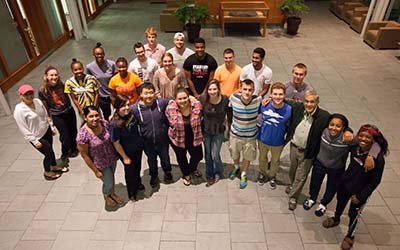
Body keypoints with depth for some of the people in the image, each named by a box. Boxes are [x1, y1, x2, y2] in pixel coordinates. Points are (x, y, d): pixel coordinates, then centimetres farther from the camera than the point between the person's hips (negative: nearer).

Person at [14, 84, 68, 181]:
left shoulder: (37, 101, -5)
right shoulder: (19, 110, -23)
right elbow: (23, 129, -20)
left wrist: (52, 127, 14)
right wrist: (34, 141, -18)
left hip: (47, 131, 6)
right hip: (37, 137, -6)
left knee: (50, 150, 22)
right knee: (49, 153, 4)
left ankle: (55, 166, 47)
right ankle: (47, 173, 30)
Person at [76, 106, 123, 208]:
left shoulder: (104, 123, -18)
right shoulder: (83, 134, -30)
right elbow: (84, 155, -19)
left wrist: (116, 153, 6)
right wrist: (96, 171, -12)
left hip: (113, 158, 4)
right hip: (101, 164, -4)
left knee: (112, 178, 27)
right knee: (109, 183, 17)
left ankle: (112, 193, 58)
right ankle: (106, 196, 52)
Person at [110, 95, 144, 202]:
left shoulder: (132, 113, -17)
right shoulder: (115, 124, -32)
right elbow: (116, 143, -22)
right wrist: (125, 157, -13)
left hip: (138, 148, 5)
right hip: (127, 152, -5)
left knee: (137, 167, 28)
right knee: (130, 171, 18)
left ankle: (138, 184, 60)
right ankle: (132, 193, 47)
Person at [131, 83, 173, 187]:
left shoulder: (162, 102, -19)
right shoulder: (135, 108, -21)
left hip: (162, 139, 0)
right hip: (148, 142, 0)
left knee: (165, 157, 26)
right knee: (151, 160, 26)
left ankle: (167, 172, 58)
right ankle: (154, 176, 56)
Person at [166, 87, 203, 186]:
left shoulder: (196, 105, -19)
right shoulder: (170, 108, -24)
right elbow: (171, 123, -4)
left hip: (194, 138, 2)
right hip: (178, 139, -1)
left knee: (198, 156, 18)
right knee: (181, 158, 20)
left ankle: (193, 168, 56)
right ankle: (186, 175, 52)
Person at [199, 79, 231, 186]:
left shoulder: (225, 100, -18)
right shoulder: (202, 99, -18)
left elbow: (229, 115, -5)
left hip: (219, 131, -1)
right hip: (206, 131, 2)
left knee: (215, 155, 1)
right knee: (208, 155, 16)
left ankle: (217, 174, 32)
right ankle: (209, 175, 39)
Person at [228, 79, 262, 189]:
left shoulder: (258, 100, -23)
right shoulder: (233, 98, -23)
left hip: (250, 135, -1)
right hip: (235, 133, 1)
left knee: (247, 157, 21)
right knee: (235, 154, 27)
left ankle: (244, 174, 50)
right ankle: (236, 167, 61)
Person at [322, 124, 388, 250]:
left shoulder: (378, 159, -29)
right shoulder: (355, 148, -17)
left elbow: (375, 181, -19)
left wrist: (360, 196, -14)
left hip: (360, 192, -4)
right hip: (345, 184, 4)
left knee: (353, 214, 16)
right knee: (340, 203, 28)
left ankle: (350, 236, 44)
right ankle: (336, 219, 59)